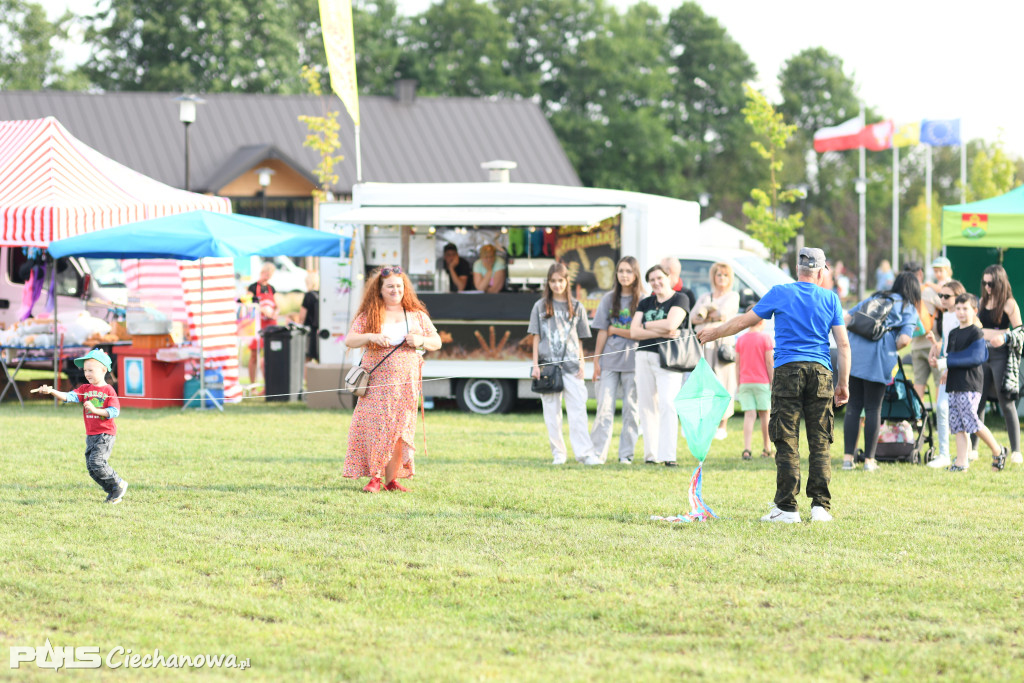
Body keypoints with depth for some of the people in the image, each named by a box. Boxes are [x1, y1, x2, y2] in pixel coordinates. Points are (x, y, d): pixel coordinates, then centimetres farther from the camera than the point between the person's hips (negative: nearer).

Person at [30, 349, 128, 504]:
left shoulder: (108, 390, -5)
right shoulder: (85, 389, 10)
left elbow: (114, 411, -13)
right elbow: (69, 396, -5)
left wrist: (95, 410, -24)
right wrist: (52, 391, -21)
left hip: (106, 433, -7)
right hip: (91, 434, 7)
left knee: (97, 462, -20)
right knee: (91, 468, 3)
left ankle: (119, 484, -2)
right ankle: (113, 492, 16)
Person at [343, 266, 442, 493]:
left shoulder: (417, 316, 12)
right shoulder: (368, 316, 7)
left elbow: (437, 342, 14)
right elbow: (349, 340, 1)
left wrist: (421, 341, -7)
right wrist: (370, 337, -17)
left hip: (405, 383, 1)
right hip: (376, 383, -1)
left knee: (398, 429, -2)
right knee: (375, 426, -10)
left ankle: (391, 479, 2)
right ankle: (375, 478, -6)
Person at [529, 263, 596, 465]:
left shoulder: (576, 307, 10)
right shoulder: (541, 306, 8)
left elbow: (579, 340, 10)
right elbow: (536, 338, 7)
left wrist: (581, 364, 1)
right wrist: (535, 365, -1)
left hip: (571, 365, 0)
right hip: (548, 364, 0)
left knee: (578, 410, -9)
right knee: (552, 412, 2)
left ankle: (585, 453, -15)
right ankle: (558, 454, 6)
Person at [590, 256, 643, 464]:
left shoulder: (643, 300, 1)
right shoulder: (609, 299, 10)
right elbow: (602, 332, 8)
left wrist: (615, 330, -3)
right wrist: (596, 361, 3)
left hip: (633, 361, -2)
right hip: (609, 360, 2)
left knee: (631, 408, 1)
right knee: (604, 407, -3)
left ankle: (626, 454, 7)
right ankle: (598, 453, -1)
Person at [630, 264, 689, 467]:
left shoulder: (680, 299, 2)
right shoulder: (645, 303, 16)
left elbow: (670, 324, -14)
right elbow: (634, 332, 4)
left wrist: (646, 325, 0)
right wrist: (662, 332, -9)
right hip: (644, 357, 5)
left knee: (667, 404, -16)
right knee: (647, 406, 3)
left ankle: (668, 455, -21)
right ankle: (651, 454, 6)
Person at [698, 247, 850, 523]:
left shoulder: (780, 293, 5)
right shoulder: (830, 298, 9)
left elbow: (744, 321, 12)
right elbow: (843, 344, 6)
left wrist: (714, 333, 27)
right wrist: (843, 384, 11)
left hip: (788, 370, -2)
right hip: (821, 372, 2)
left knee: (786, 441, -2)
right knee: (820, 443, 5)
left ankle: (787, 508, -5)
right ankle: (820, 506, 1)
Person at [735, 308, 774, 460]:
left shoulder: (741, 339, 6)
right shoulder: (766, 338, -6)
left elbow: (737, 363, 7)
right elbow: (769, 362, -9)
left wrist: (738, 384, 14)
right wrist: (772, 382, -3)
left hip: (745, 382, 3)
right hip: (762, 382, -3)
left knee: (749, 415, -1)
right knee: (764, 415, 9)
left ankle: (746, 449, -15)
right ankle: (767, 449, 18)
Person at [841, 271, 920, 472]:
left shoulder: (873, 298, 24)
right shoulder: (909, 310, 9)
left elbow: (847, 318, 18)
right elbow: (904, 339, -6)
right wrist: (892, 349, 12)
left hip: (854, 350, 4)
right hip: (877, 358, -4)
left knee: (853, 406, 8)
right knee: (873, 408, 3)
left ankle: (848, 457, 6)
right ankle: (869, 460, 6)